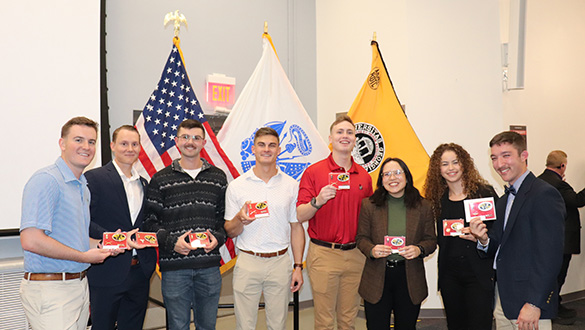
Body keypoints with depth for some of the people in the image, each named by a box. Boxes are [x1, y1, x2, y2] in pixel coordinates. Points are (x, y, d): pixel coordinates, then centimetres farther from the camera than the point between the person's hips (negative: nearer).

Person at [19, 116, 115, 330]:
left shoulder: (83, 186, 16)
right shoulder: (46, 180, -13)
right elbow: (30, 240, -23)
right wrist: (84, 256, -15)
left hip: (80, 286, 9)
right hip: (50, 289, -8)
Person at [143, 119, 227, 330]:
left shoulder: (218, 177, 9)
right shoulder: (160, 180, 3)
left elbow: (226, 217, 12)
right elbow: (150, 221, 0)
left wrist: (218, 238, -7)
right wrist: (171, 242, -14)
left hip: (209, 266, 2)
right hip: (174, 266, -2)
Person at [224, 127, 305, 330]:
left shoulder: (291, 185, 4)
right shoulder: (237, 186, 1)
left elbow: (296, 228, 8)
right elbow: (229, 231, 3)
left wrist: (298, 266, 3)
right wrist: (240, 220, -20)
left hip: (280, 262, 1)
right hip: (247, 262, -1)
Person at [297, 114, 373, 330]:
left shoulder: (364, 176, 9)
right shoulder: (314, 172, -3)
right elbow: (300, 215, -6)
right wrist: (318, 201, -24)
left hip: (355, 255, 4)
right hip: (323, 254, -3)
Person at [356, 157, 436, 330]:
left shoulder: (423, 207, 2)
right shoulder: (369, 205, -1)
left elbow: (431, 240, 5)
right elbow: (361, 237, 3)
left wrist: (419, 249, -16)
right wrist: (372, 250, -17)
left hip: (410, 280, 1)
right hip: (377, 279, -1)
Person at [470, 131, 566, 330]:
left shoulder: (544, 194, -13)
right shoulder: (504, 201, 15)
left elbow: (550, 255, -19)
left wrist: (534, 304, -21)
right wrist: (484, 240, -5)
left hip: (529, 302, -8)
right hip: (502, 299, 8)